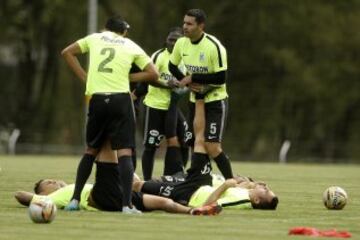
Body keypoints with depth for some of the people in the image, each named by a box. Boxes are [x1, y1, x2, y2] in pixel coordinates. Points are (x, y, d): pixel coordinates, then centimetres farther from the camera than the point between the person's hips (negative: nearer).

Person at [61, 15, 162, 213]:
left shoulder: (95, 38, 17)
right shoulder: (131, 46, 13)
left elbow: (67, 53, 16)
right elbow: (153, 74, 9)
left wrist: (85, 77, 13)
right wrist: (127, 77, 13)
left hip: (96, 98, 2)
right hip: (121, 98, -2)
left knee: (91, 150, 18)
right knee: (125, 152, -4)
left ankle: (75, 199, 14)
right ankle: (126, 204, -16)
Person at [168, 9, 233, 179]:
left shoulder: (214, 47, -22)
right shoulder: (181, 43, -3)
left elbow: (221, 78, -23)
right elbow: (172, 66, 11)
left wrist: (192, 78, -19)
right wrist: (187, 83, -6)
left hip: (215, 102, -7)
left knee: (212, 147, -15)